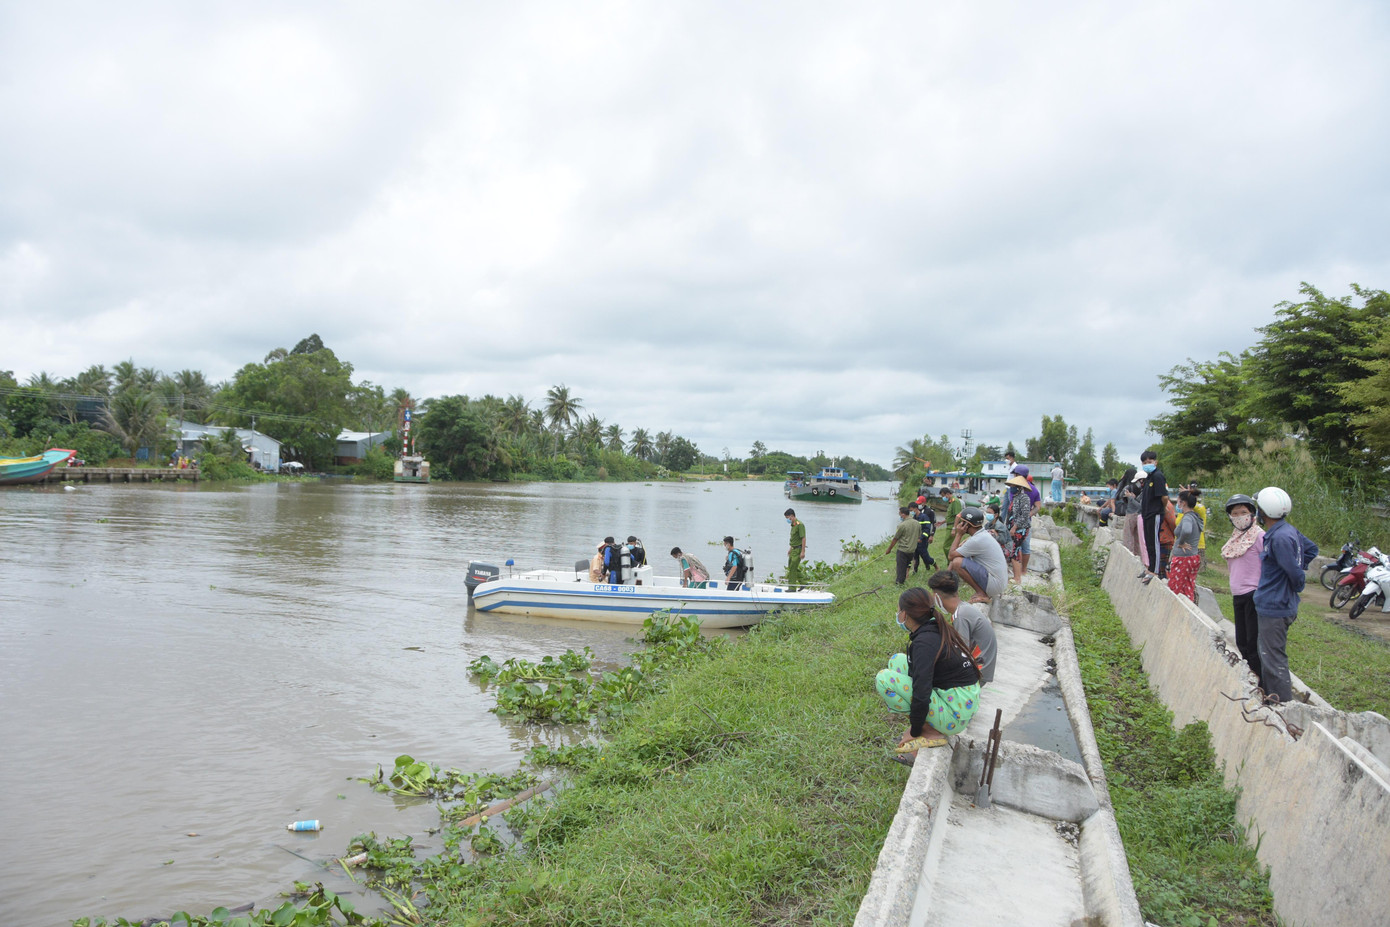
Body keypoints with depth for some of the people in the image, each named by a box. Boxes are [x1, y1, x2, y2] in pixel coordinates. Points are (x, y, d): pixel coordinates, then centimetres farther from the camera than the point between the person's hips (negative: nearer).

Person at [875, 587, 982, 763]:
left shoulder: (924, 643, -22)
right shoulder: (939, 629, 7)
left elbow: (922, 695, -25)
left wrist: (915, 732, -9)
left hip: (955, 715, -9)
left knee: (884, 679, -13)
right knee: (897, 660, 13)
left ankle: (931, 732, -4)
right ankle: (924, 725, 10)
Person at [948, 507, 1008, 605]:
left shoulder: (976, 541, -20)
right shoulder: (984, 535, 10)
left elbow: (951, 556, -13)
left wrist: (959, 534, -8)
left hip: (994, 585, -10)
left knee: (957, 562, -19)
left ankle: (981, 594, -9)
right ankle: (985, 593, 13)